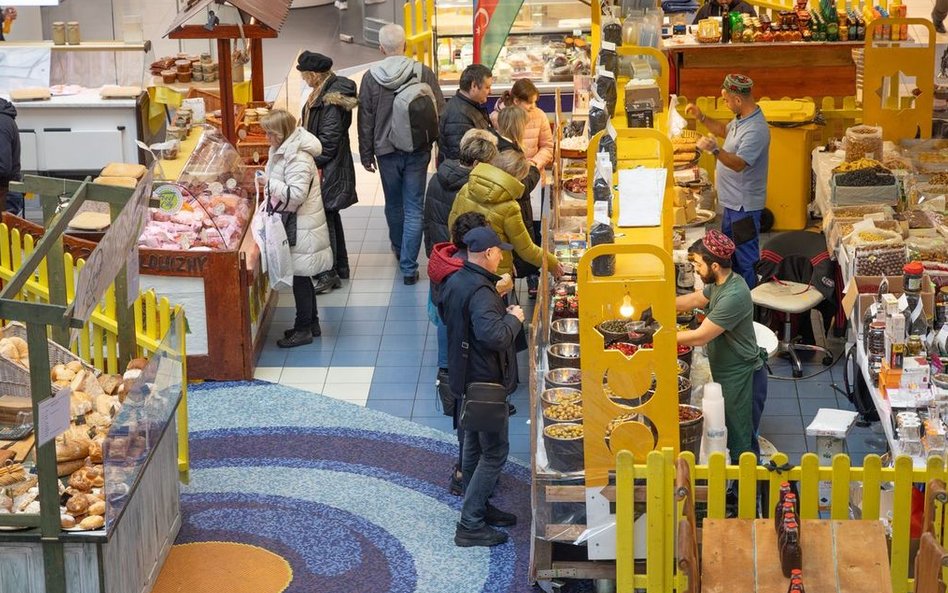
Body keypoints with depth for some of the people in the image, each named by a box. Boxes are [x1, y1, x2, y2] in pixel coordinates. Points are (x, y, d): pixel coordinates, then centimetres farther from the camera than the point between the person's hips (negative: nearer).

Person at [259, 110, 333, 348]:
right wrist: (267, 184, 6)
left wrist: (270, 183, -21)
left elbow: (297, 194, -27)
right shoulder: (283, 151, 9)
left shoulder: (298, 159, -23)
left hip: (303, 227, -10)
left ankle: (304, 329, 8)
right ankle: (312, 323, 28)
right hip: (293, 223, 10)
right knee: (301, 276, 17)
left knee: (300, 276, -1)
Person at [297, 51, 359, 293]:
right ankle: (340, 268, 28)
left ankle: (329, 273, 3)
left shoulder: (330, 100, -22)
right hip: (327, 168, 10)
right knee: (330, 217, 17)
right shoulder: (323, 93, 9)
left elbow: (329, 140, -22)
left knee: (325, 217, -4)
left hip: (328, 172, -10)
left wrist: (312, 163, -15)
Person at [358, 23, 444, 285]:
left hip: (386, 151, 1)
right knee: (414, 209, 2)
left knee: (393, 204, 21)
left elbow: (365, 121, 1)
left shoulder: (371, 77, -6)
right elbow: (439, 113, -3)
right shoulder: (424, 74, -9)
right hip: (418, 152, -1)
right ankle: (409, 267, -1)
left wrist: (366, 154, 12)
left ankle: (399, 249, 43)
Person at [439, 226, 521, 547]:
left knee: (474, 445, 21)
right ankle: (470, 526, -1)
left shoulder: (455, 281, 3)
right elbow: (495, 336, -37)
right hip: (486, 382, -10)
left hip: (464, 374, 10)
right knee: (494, 451, -2)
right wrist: (514, 318, -19)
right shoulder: (480, 292, -27)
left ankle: (478, 508, 35)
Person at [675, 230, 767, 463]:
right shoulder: (720, 283, 2)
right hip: (726, 374, 10)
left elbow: (699, 337, -27)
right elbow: (694, 299, 19)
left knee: (741, 445, 1)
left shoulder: (733, 296, -29)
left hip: (741, 378, -10)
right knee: (728, 436, 20)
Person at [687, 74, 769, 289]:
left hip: (745, 204, -11)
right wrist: (702, 118, 13)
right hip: (733, 200, 11)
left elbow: (739, 164, -35)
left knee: (746, 255, 0)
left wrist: (715, 150, -49)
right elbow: (725, 130, 25)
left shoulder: (755, 130, -28)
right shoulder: (741, 118, 4)